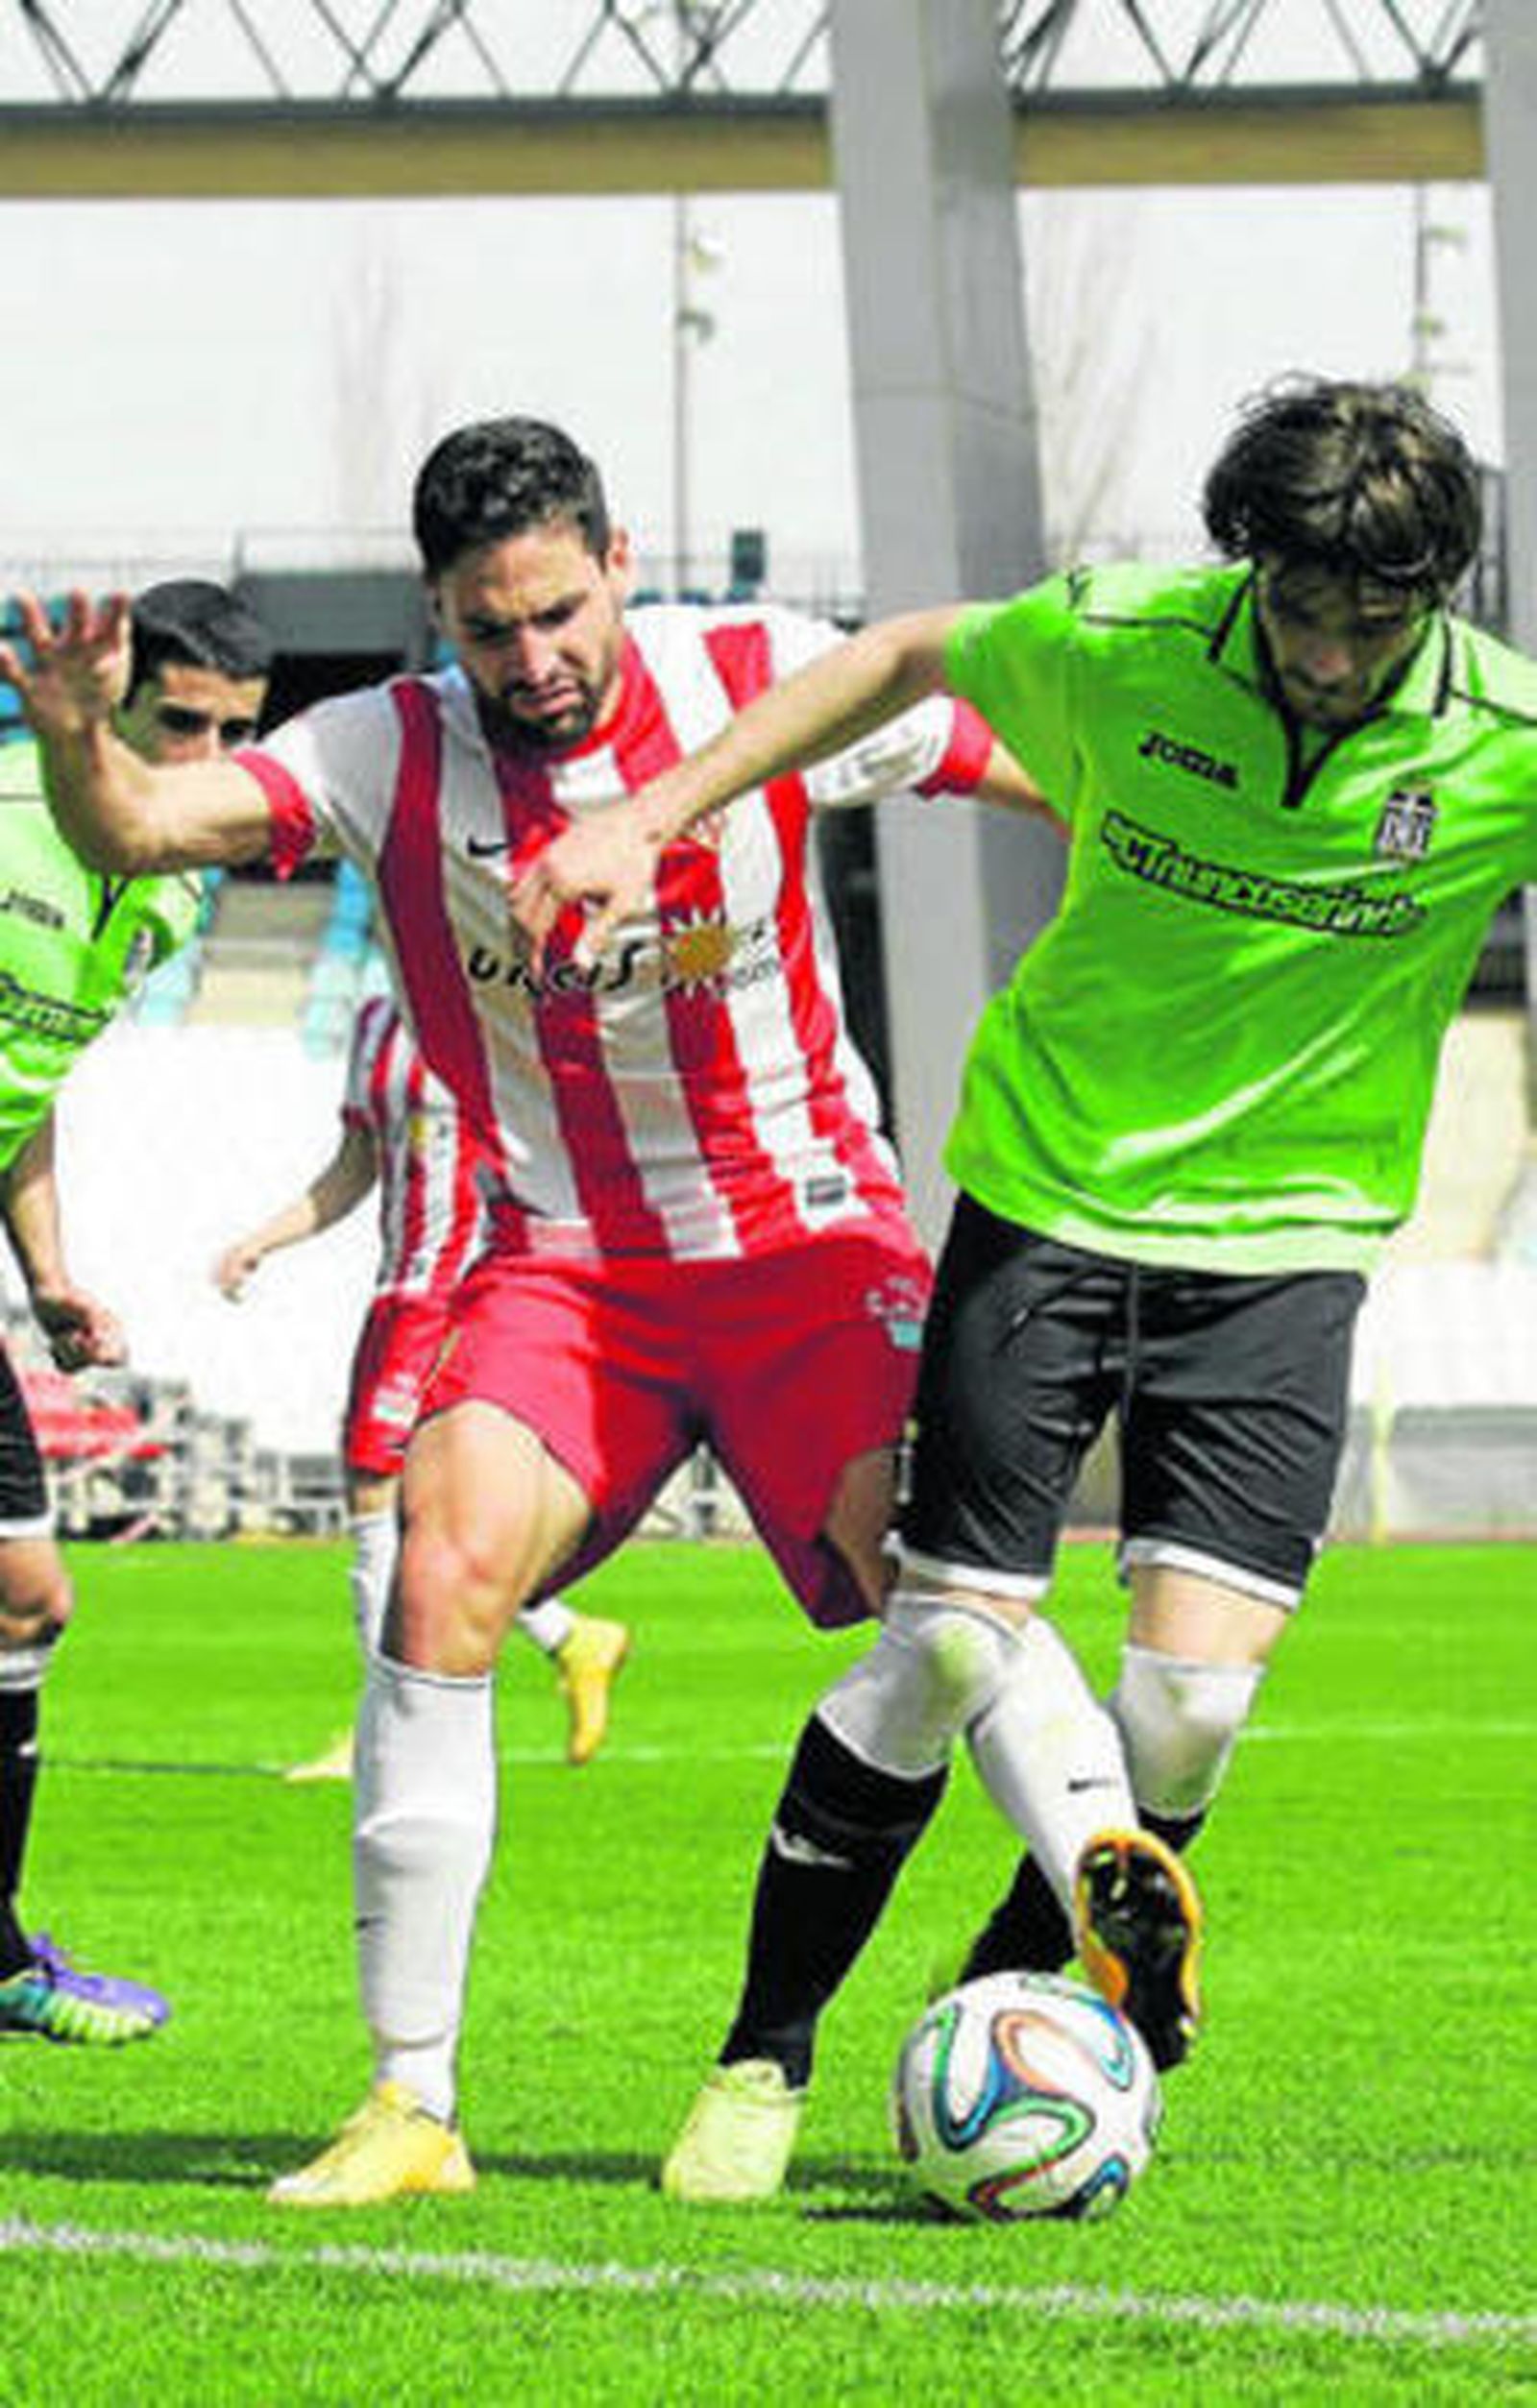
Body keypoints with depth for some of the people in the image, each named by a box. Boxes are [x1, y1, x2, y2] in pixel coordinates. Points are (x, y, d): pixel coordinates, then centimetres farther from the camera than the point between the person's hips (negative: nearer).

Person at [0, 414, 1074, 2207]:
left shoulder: (767, 682, -6)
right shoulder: (395, 752, -5)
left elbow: (1049, 768, 5)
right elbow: (144, 830, -17)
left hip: (808, 1236, 0)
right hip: (564, 1261, 0)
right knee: (443, 1580, -19)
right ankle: (411, 2105, -15)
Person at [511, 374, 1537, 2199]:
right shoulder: (1115, 644, -11)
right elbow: (907, 662, 7)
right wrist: (648, 820, 4)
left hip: (1286, 1236, 0)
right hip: (1048, 1198, 0)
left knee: (1199, 1681, -14)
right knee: (950, 1635, -5)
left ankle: (1013, 1999, 12)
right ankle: (764, 2057, 12)